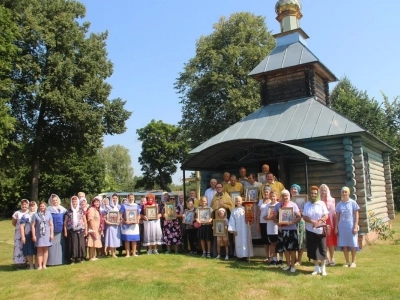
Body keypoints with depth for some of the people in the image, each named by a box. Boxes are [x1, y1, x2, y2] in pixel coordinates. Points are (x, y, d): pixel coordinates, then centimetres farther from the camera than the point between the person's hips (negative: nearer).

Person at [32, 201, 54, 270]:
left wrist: (52, 234, 0)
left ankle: (44, 265, 8)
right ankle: (40, 265, 4)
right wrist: (33, 235, -5)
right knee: (39, 250, 1)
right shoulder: (36, 215, 2)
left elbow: (51, 225, 6)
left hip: (46, 234, 1)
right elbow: (33, 226, 0)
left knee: (45, 249, 3)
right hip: (38, 234, -1)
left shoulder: (48, 214, 6)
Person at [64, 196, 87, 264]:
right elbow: (65, 222, 5)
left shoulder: (81, 211, 8)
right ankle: (73, 259, 5)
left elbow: (85, 221, 10)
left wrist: (86, 230, 5)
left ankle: (80, 258, 8)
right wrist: (65, 231, -1)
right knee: (72, 245, 0)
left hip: (80, 231, 1)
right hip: (71, 231, 0)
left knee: (81, 244, 0)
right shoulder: (68, 212, 6)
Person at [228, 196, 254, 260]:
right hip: (238, 230, 2)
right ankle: (240, 255, 11)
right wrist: (233, 230, -3)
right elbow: (232, 221, 2)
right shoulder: (234, 211, 5)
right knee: (239, 242, 5)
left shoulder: (245, 209, 0)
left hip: (245, 229, -2)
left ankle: (245, 255, 6)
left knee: (245, 242, 1)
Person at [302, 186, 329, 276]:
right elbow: (304, 217, 0)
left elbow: (326, 216, -6)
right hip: (310, 230, 2)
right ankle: (317, 268, 19)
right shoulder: (307, 204, 4)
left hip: (320, 230, -2)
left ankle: (323, 268, 15)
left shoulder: (321, 203, -2)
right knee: (312, 249, 5)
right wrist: (312, 221, -17)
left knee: (322, 249, 1)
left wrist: (319, 221, -22)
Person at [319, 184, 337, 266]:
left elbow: (334, 213, 4)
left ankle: (332, 259, 9)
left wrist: (335, 224, 0)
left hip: (330, 223, 0)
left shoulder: (332, 200, 3)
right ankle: (326, 258, 13)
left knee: (331, 241, 2)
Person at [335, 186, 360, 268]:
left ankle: (353, 262, 15)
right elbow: (337, 216, 8)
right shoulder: (339, 204, 5)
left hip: (351, 226, -3)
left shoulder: (353, 203, -2)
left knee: (352, 245, 4)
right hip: (342, 226, 3)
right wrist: (336, 227, 5)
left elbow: (356, 215, -2)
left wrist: (356, 226, -8)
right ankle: (347, 262, 18)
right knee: (344, 245, 6)